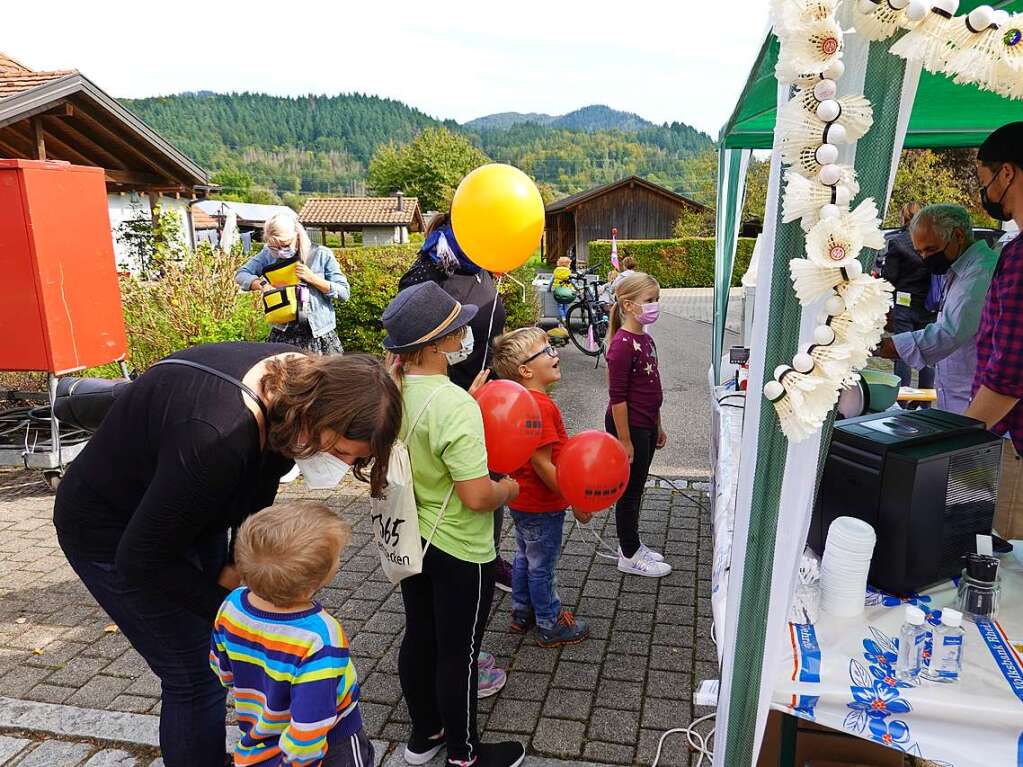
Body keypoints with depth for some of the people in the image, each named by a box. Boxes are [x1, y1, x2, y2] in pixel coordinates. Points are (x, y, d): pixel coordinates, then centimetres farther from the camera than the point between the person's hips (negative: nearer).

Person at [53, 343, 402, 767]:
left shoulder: (304, 379, -18)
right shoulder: (217, 440, -42)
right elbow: (140, 559, -26)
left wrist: (241, 562, -5)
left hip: (190, 511, 7)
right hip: (112, 534, -7)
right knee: (194, 676, -3)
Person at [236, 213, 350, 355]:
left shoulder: (321, 255, -3)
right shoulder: (269, 254, 4)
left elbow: (344, 293, -5)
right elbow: (241, 274, 7)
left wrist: (311, 278, -15)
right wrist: (263, 285, -13)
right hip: (282, 335, 2)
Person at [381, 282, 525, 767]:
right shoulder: (455, 406, -30)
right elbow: (477, 497, -31)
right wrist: (508, 489, -10)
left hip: (410, 539, 8)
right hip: (459, 550, -7)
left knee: (419, 637, 22)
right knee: (458, 653, 12)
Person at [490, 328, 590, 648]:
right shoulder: (540, 407, -29)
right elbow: (542, 464, -29)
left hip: (522, 500, 9)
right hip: (542, 506, -9)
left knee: (525, 558, 24)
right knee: (543, 567, 9)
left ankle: (522, 613, 41)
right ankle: (550, 626, 27)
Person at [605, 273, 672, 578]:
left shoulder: (645, 339, 7)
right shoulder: (622, 344, -21)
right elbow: (617, 398, -21)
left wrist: (657, 426, 20)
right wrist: (625, 441, -19)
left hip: (646, 427, 9)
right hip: (629, 428, -9)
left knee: (636, 489, 19)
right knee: (629, 492, 5)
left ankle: (631, 544, 35)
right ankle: (629, 556, 21)